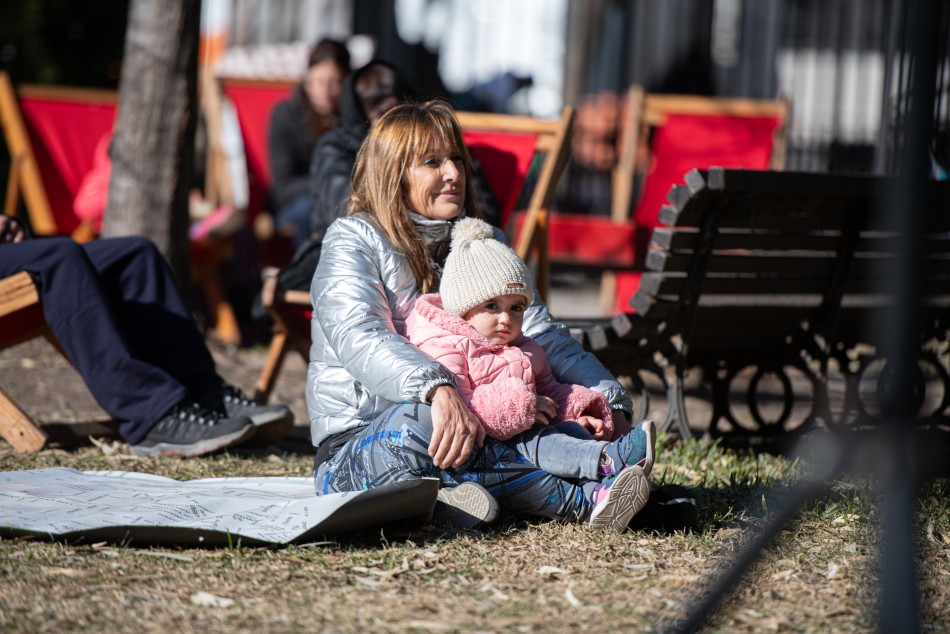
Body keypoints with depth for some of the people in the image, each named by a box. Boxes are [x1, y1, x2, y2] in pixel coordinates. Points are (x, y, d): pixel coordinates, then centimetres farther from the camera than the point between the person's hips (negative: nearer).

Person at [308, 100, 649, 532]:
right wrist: (437, 388, -42)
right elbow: (358, 339, -23)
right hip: (353, 454, -6)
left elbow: (540, 332, 4)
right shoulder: (352, 241, -4)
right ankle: (584, 500, -40)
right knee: (418, 418, -38)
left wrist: (610, 400, -14)